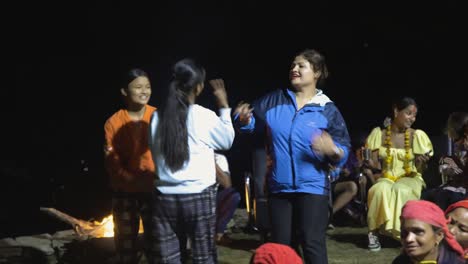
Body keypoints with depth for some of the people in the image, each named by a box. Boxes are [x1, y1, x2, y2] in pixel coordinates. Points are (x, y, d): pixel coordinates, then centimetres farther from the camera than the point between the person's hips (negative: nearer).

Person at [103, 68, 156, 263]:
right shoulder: (113, 123, -5)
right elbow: (112, 163, -6)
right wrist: (135, 180, -22)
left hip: (154, 191, 0)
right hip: (124, 193, 0)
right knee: (126, 247, 10)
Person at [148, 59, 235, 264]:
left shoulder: (157, 117, 0)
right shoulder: (205, 116, -8)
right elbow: (227, 141, 11)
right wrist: (224, 107, 18)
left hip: (165, 198, 3)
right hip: (199, 197, -3)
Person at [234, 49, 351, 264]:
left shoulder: (328, 110, -2)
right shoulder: (274, 100, 5)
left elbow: (344, 151, -5)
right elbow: (253, 122, 11)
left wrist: (333, 150, -28)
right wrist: (243, 120, -13)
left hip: (312, 187, -3)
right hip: (278, 186, 4)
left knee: (312, 244, -6)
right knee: (279, 245, 14)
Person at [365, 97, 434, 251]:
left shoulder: (417, 135, -3)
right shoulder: (379, 133, -1)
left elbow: (419, 169, -3)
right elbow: (375, 165, -3)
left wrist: (422, 163, -26)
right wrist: (367, 159, -25)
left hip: (410, 178, 0)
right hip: (386, 178, 1)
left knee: (401, 191, -35)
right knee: (381, 190, -34)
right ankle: (373, 232, -19)